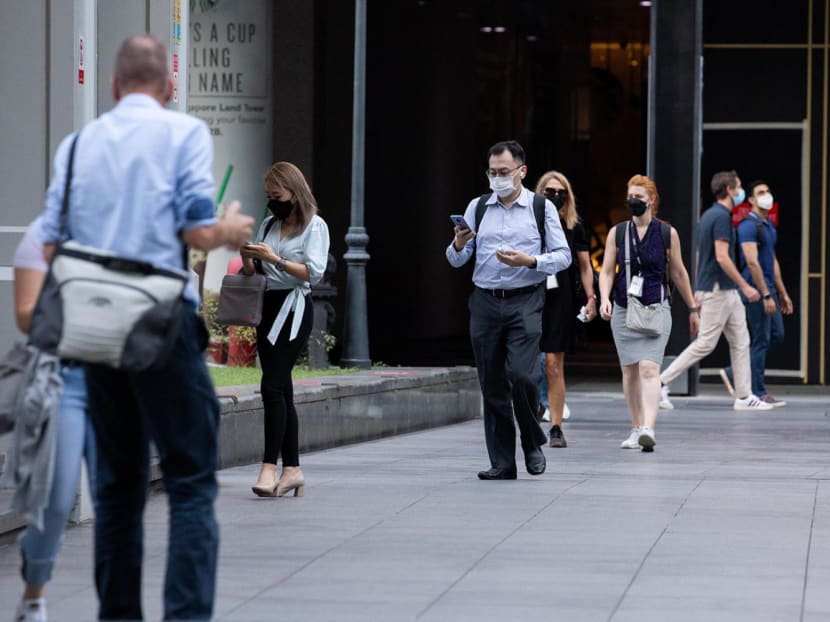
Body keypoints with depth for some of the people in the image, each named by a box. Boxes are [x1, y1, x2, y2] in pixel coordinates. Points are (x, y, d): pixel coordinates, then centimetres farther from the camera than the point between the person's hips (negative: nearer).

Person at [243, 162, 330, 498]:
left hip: (293, 309, -7)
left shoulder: (315, 227, -3)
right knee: (281, 389, 6)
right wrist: (248, 262, -1)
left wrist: (274, 259, -18)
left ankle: (269, 466, -21)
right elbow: (255, 273, 21)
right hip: (268, 306, 7)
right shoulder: (268, 225, 16)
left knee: (272, 385, -18)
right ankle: (292, 469, 8)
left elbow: (314, 272, -12)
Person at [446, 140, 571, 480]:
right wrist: (459, 244, -12)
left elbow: (563, 257, 2)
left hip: (524, 302, -3)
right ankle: (502, 462, 8)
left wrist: (529, 261, -14)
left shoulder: (542, 208, 4)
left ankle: (533, 443, 6)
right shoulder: (478, 207, 11)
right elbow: (455, 260, 11)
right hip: (485, 302, 3)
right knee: (492, 385, 2)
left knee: (521, 375, -18)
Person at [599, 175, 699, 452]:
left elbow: (678, 273, 10)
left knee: (649, 368, -16)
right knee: (630, 370, 7)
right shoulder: (617, 232, 5)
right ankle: (636, 429, 18)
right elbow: (607, 271, 5)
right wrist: (605, 299, -13)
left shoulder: (667, 233, 1)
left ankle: (648, 429, -27)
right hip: (623, 310, 3)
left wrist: (692, 308, 14)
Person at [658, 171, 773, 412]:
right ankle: (661, 382, -3)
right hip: (717, 290, -10)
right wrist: (745, 286, -18)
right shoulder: (721, 216, -16)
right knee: (705, 343, -7)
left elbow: (701, 255, 19)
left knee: (740, 342, 9)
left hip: (727, 292, 10)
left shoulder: (709, 215, 14)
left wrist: (699, 290, 23)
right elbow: (722, 257, -23)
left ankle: (744, 396, 10)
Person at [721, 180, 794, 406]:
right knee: (761, 340, -5)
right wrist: (766, 295, -22)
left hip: (768, 288, 10)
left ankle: (735, 373, 18)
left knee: (776, 335, 10)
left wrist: (782, 294, 21)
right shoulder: (748, 226, -13)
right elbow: (752, 262, -20)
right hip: (756, 289, -10)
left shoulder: (769, 225, 17)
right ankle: (758, 394, 1)